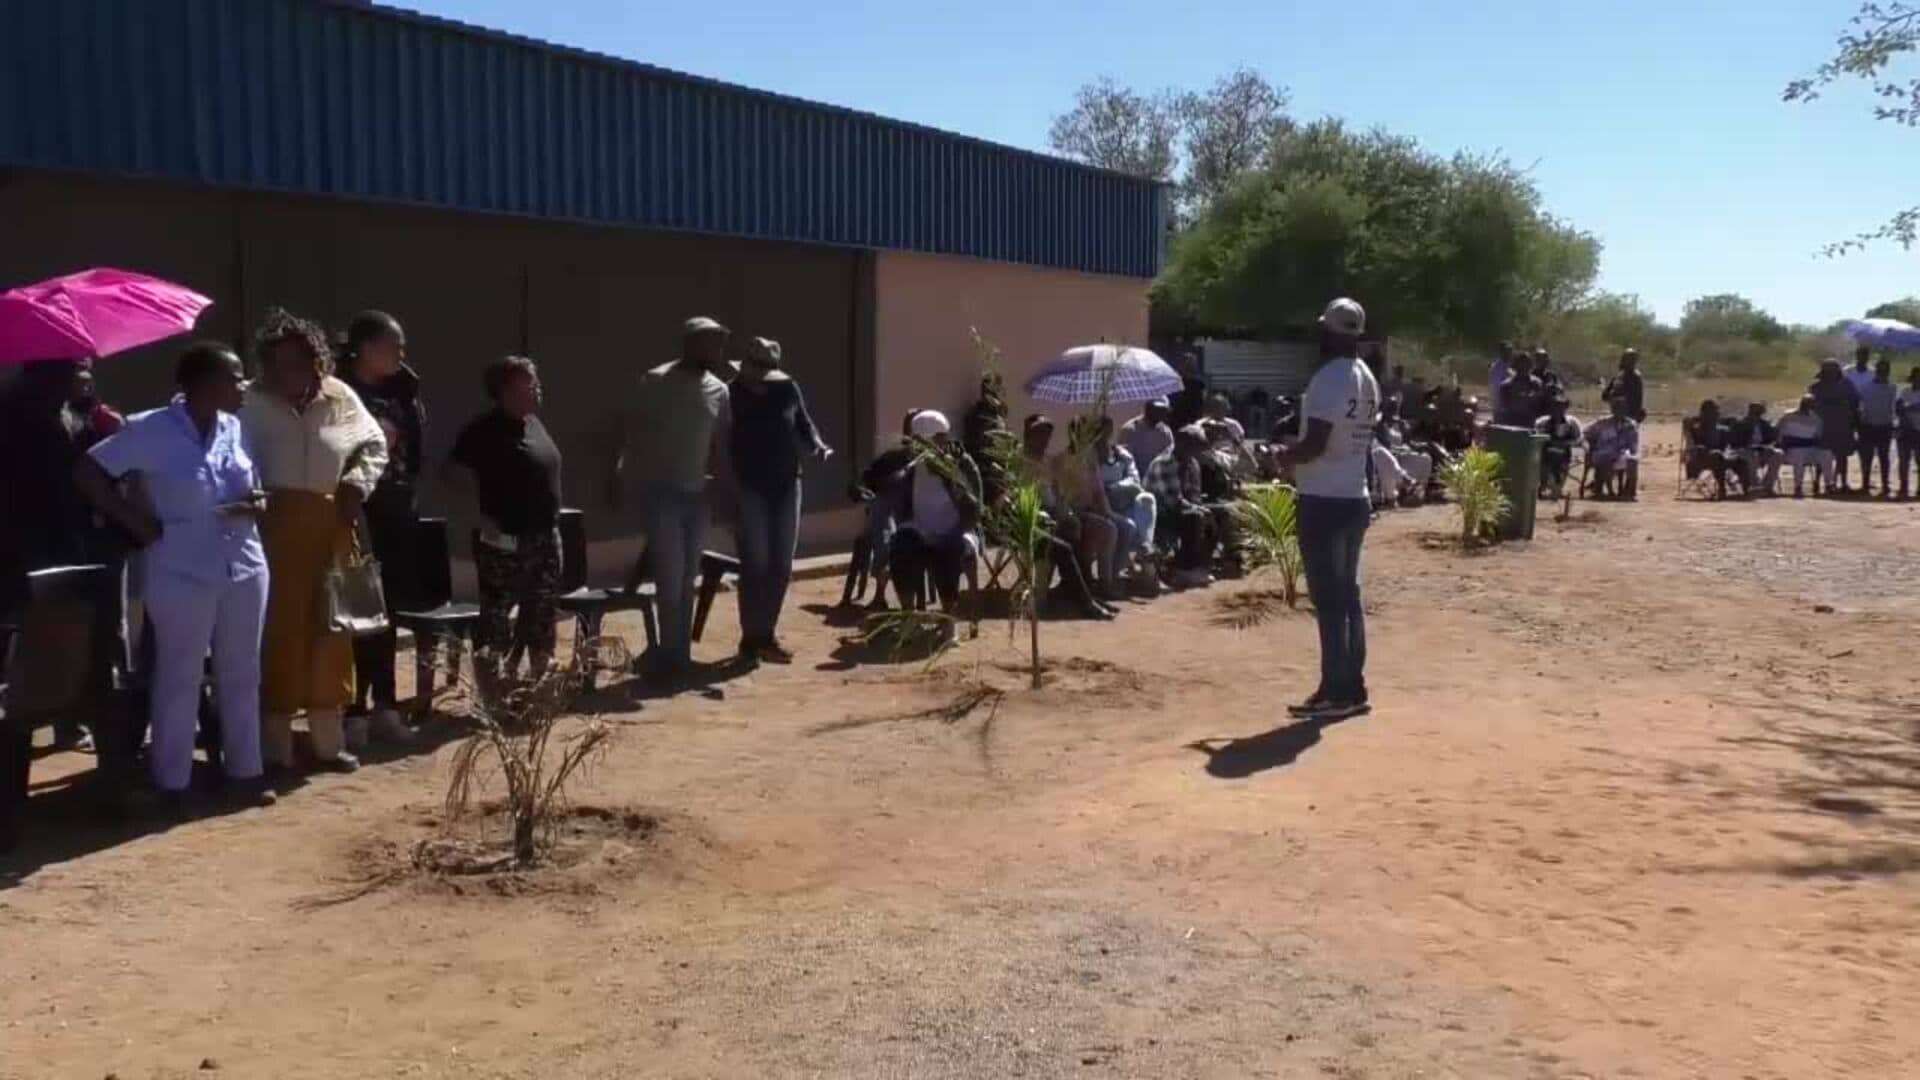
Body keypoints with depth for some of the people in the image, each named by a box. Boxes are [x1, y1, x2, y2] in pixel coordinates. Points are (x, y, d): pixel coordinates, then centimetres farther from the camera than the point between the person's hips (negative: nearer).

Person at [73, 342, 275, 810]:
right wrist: (138, 522, -10)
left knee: (241, 675, 12)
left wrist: (259, 504, -4)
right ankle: (173, 782, 17)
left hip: (245, 568, 5)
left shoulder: (235, 428, 6)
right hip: (182, 575, -5)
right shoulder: (151, 431, -10)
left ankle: (245, 770, 24)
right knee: (179, 679, 5)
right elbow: (87, 472, -7)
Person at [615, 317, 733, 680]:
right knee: (671, 576, -8)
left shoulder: (718, 390, 8)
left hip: (696, 494, 5)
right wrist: (622, 473, -16)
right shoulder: (657, 382, -7)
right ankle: (670, 654, 5)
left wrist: (726, 488, 9)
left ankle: (679, 654, 17)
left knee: (687, 580, 9)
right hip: (660, 491, -5)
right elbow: (635, 431, -8)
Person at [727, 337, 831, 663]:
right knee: (756, 565, -7)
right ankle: (753, 637, 4)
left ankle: (767, 634, 20)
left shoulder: (787, 388, 3)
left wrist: (817, 447, -6)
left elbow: (803, 425, 14)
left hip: (785, 486, 5)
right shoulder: (732, 396, -8)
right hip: (749, 489, -5)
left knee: (780, 566, 8)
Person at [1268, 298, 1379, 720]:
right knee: (1348, 595, 14)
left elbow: (1315, 445, -23)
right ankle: (1352, 688, 19)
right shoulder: (1367, 379, 13)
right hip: (1355, 498, 9)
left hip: (1324, 501, -9)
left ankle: (1337, 692, 0)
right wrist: (1299, 454, 19)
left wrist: (1284, 456, -4)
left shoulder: (1329, 379, -17)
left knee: (1328, 599, -4)